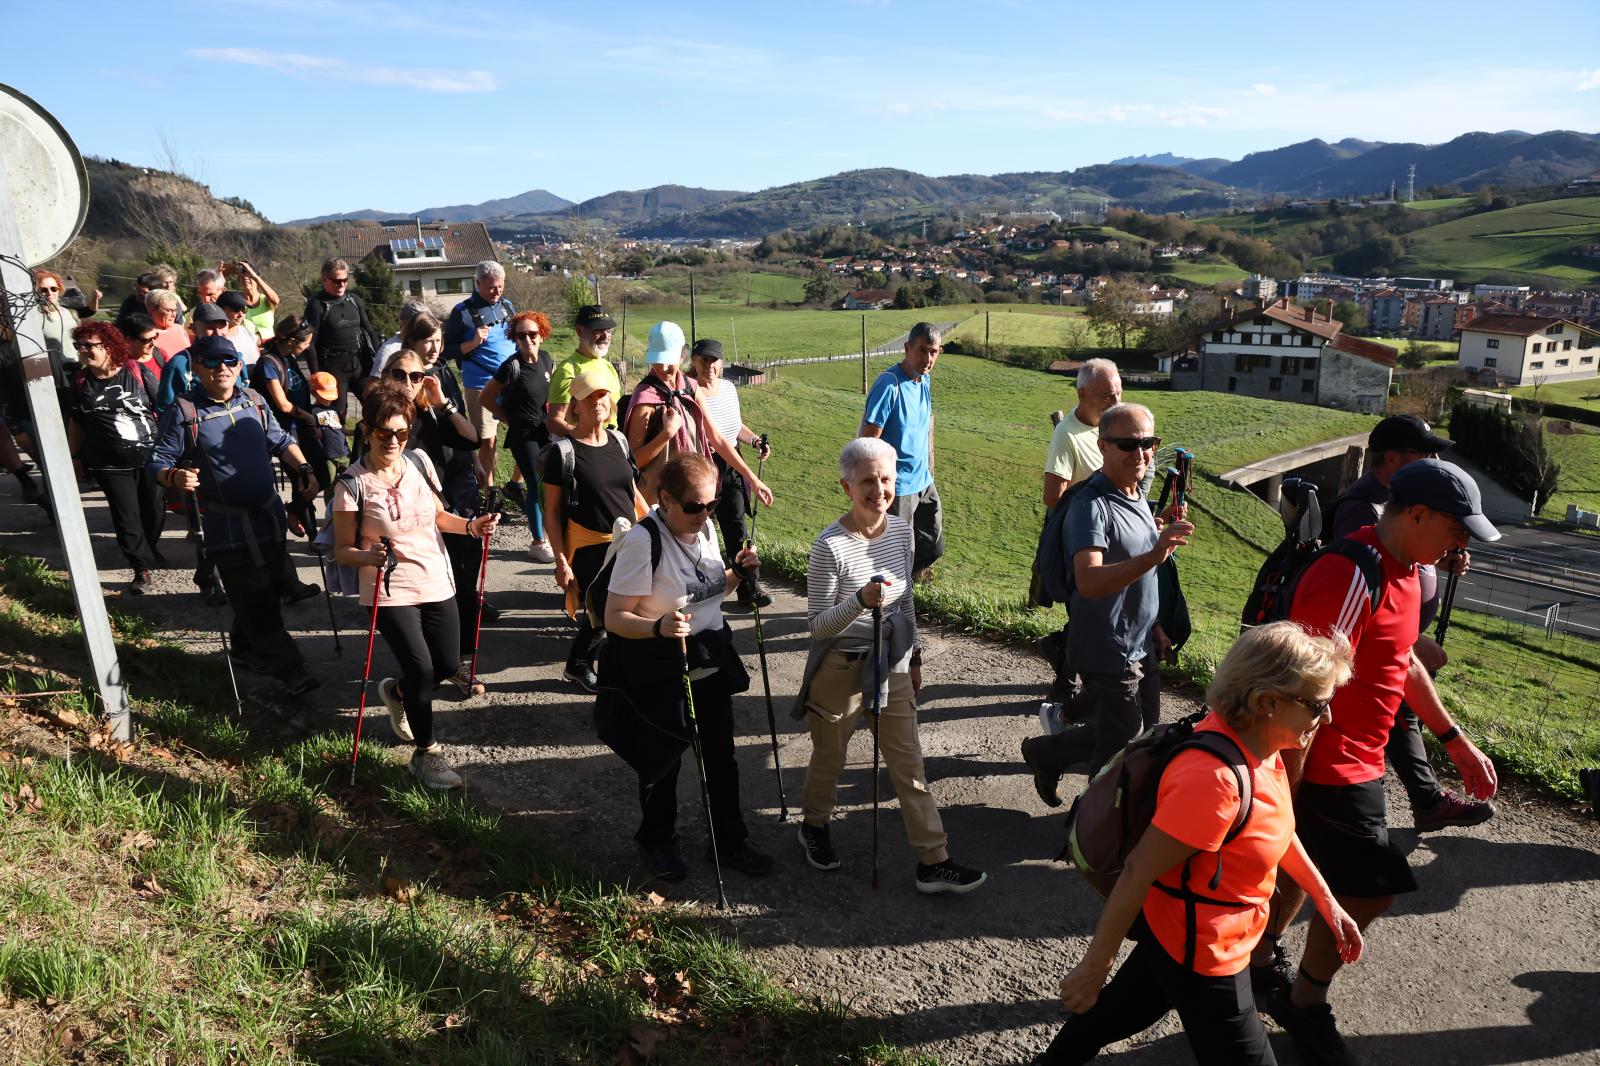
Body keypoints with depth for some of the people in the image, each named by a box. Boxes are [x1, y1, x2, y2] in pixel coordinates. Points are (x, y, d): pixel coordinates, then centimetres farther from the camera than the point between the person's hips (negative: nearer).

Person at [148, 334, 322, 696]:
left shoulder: (253, 401, 5)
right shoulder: (182, 413, -11)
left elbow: (280, 440, 17)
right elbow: (158, 463, -8)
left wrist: (303, 468, 3)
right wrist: (176, 477, -29)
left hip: (269, 513, 6)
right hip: (227, 524, -6)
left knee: (274, 585, 18)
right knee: (257, 602, -5)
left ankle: (246, 649, 40)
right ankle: (290, 670, 2)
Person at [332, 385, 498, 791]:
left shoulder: (420, 463, -1)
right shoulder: (353, 483, -13)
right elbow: (342, 551, -9)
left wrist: (470, 526, -5)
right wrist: (369, 556, -30)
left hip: (437, 582, 5)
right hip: (390, 591, -5)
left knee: (448, 666, 11)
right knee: (421, 667, -13)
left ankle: (397, 691, 44)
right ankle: (425, 753, 8)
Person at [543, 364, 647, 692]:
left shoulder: (618, 441, 7)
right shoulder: (563, 451, -10)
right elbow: (551, 511, -9)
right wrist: (561, 561, -13)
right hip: (589, 547, -5)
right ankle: (577, 666, 27)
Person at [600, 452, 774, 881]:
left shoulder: (705, 528, 0)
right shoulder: (642, 541, -23)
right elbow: (614, 618, -22)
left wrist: (736, 573, -4)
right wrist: (659, 627, -39)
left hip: (712, 664, 6)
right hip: (661, 672, -6)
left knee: (721, 754, 16)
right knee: (663, 760, 12)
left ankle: (729, 841, 35)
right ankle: (658, 842, 38)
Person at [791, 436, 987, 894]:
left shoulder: (903, 530, -4)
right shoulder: (830, 547, -22)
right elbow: (817, 625, -18)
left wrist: (914, 656, 16)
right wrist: (861, 601, -36)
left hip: (890, 663, 4)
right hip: (840, 667, -4)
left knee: (908, 763, 9)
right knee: (830, 757, 16)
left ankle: (934, 862, 19)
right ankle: (814, 826, 45)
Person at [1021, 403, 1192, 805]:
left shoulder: (1135, 495, 5)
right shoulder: (1091, 505, -25)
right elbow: (1089, 582, -40)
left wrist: (1153, 626, 14)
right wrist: (1153, 556, -51)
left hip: (1140, 647, 9)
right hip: (1109, 654, -9)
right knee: (1120, 756, 7)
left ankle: (1047, 753, 37)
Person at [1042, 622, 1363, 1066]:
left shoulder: (1255, 741, -7)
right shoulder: (1214, 778, -36)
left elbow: (1273, 825, 13)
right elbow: (1136, 876, -29)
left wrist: (1326, 900, 18)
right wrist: (1094, 968, -20)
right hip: (1202, 958, -9)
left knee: (1128, 1006, 27)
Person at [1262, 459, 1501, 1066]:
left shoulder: (1402, 570, 7)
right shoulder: (1351, 578, -26)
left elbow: (1403, 662, 20)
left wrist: (1455, 740, 20)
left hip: (1353, 761, 10)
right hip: (1327, 768, -10)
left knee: (1305, 869, 20)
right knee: (1369, 890, 1)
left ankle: (1261, 962, 39)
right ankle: (1305, 1006, 21)